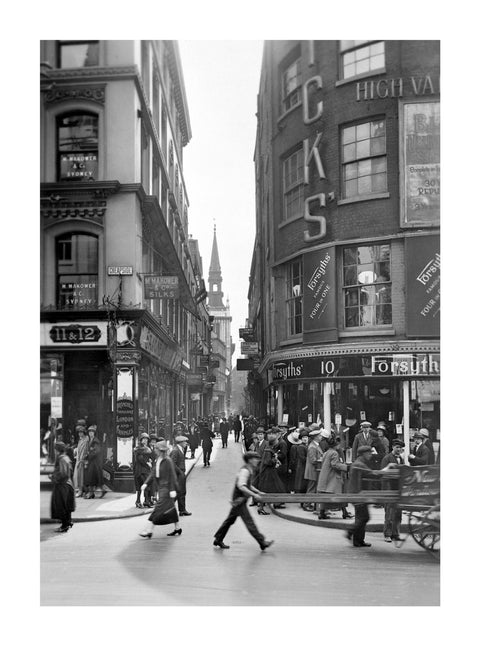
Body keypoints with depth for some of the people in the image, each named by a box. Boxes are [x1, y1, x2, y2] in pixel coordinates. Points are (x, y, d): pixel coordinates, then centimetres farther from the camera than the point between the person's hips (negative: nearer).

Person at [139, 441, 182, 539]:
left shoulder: (167, 461, -16)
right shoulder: (157, 461, 9)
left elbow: (172, 476, -16)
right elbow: (152, 473, 11)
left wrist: (173, 489, -18)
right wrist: (146, 483, 0)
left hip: (166, 488, -9)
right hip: (160, 488, 9)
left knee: (159, 508, -8)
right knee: (170, 509, 14)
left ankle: (149, 530, -8)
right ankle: (177, 528, 24)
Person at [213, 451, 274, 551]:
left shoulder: (249, 470, 11)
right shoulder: (245, 471, -20)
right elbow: (241, 486, -30)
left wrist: (259, 492, 14)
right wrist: (254, 494, -31)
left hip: (238, 500, 10)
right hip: (239, 500, -10)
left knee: (230, 520, 16)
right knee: (249, 521, -8)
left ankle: (218, 540, 24)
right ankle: (262, 542, -7)